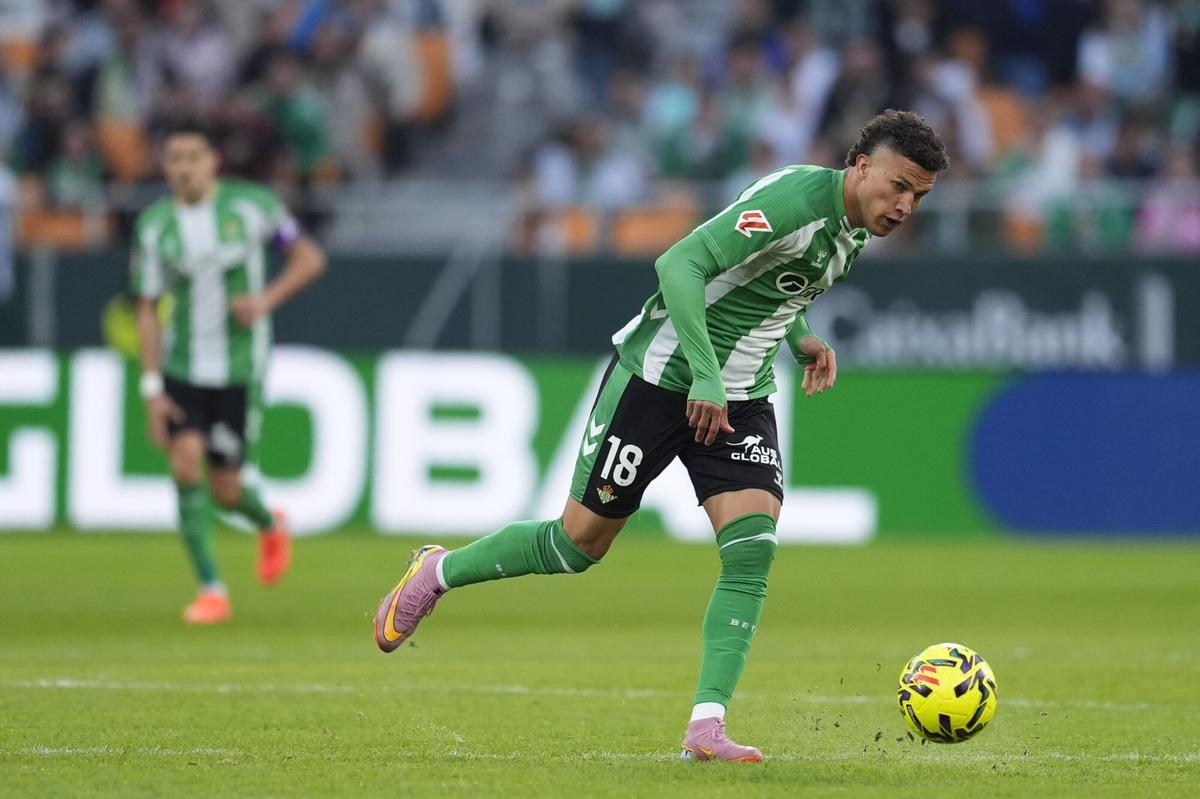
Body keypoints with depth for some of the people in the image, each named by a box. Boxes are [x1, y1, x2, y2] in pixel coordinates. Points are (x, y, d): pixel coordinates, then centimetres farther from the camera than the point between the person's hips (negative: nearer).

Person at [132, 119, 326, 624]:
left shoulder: (250, 205, -7)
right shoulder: (155, 225, -2)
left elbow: (309, 258, 1)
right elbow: (147, 310, 2)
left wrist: (267, 298, -17)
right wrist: (152, 388, -4)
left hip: (239, 369, -2)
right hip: (182, 367, 2)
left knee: (225, 490, -2)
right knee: (185, 462, -18)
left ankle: (269, 525, 36)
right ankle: (211, 590, -7)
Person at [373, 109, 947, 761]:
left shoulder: (855, 230, 6)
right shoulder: (797, 198, -23)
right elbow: (680, 264, -30)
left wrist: (802, 340, 7)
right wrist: (705, 377, -32)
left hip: (741, 399, 7)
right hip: (661, 374, -7)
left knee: (753, 547, -13)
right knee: (581, 542, 2)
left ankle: (707, 726, -14)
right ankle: (437, 573, 28)